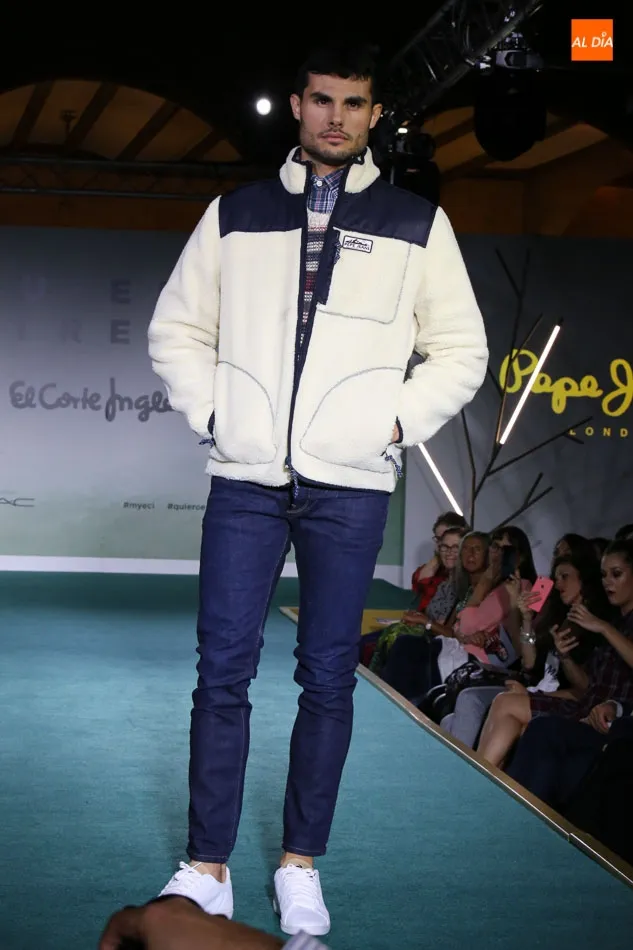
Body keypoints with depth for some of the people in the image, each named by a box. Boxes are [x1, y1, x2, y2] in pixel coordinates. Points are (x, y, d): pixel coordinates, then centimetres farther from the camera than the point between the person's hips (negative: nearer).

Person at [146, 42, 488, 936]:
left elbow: (462, 352, 9)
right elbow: (177, 330, 14)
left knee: (328, 676, 4)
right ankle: (207, 868, 7)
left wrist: (397, 423, -2)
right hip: (246, 478, 1)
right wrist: (211, 410, 1)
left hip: (351, 486, 0)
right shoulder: (235, 215, 9)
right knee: (222, 672, -1)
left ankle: (301, 864, 15)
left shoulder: (416, 223, 6)